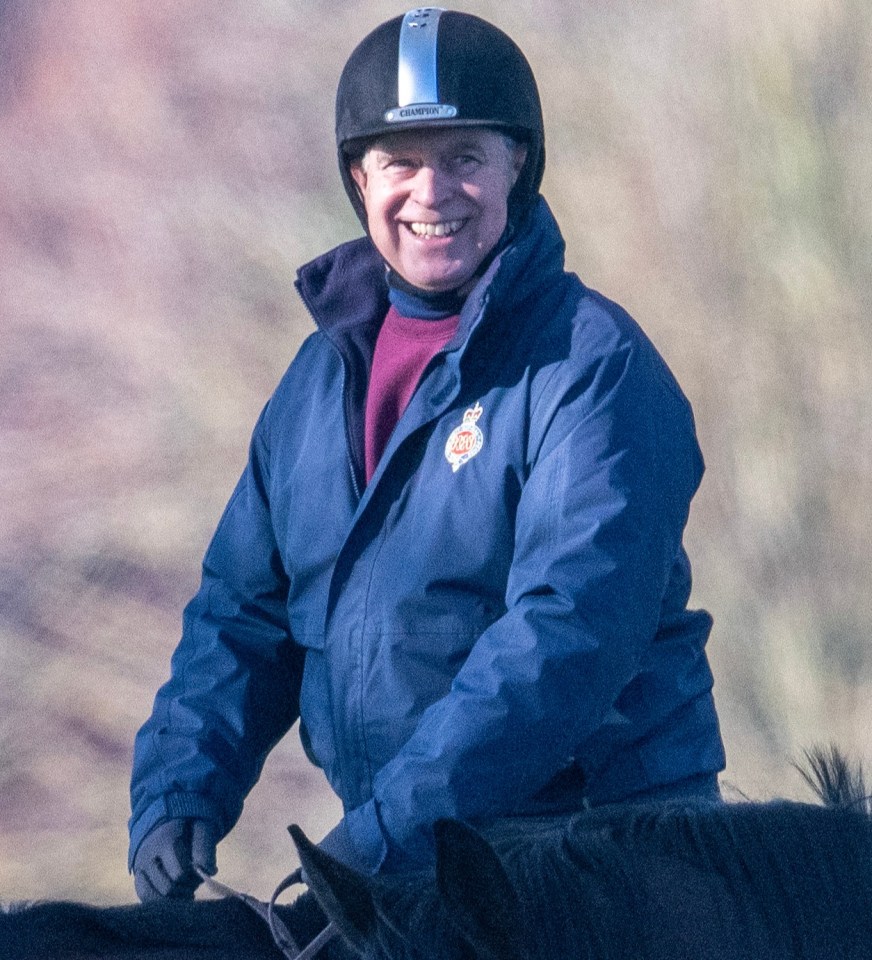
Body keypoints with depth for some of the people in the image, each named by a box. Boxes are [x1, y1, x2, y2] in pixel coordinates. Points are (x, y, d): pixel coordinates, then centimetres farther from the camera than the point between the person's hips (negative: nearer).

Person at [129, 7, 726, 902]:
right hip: (397, 863, 6)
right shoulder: (321, 374, 12)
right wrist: (177, 796, -1)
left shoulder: (592, 366, -11)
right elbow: (241, 611, 16)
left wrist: (388, 827, -28)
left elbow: (573, 628, -23)